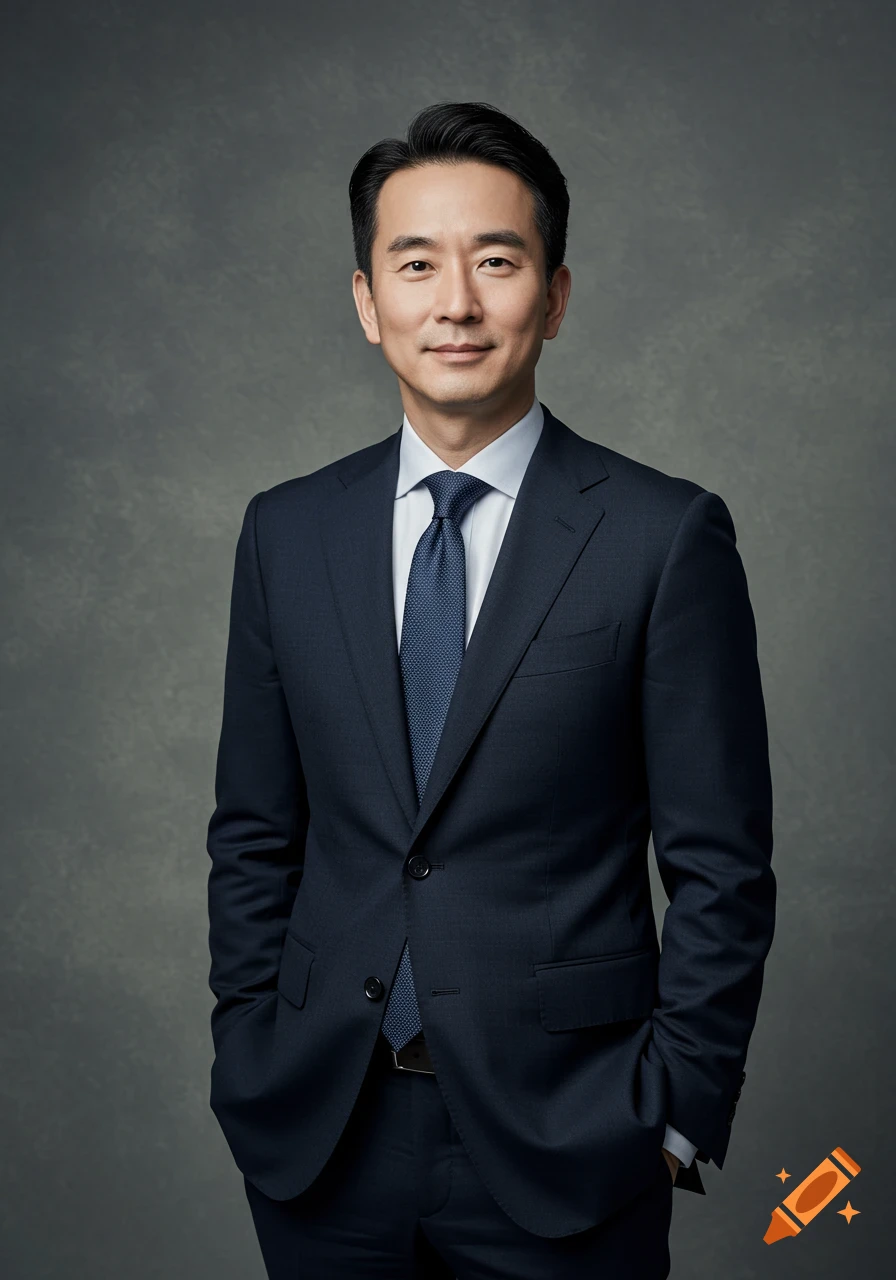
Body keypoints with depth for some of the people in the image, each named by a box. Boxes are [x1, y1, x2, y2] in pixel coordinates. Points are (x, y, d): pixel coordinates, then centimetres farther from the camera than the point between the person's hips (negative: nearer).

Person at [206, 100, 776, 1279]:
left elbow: (720, 865, -6)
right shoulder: (287, 532, 3)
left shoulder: (666, 536, -8)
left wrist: (675, 1116, -7)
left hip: (566, 1147, -3)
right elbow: (255, 836, 7)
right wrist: (249, 1064, 4)